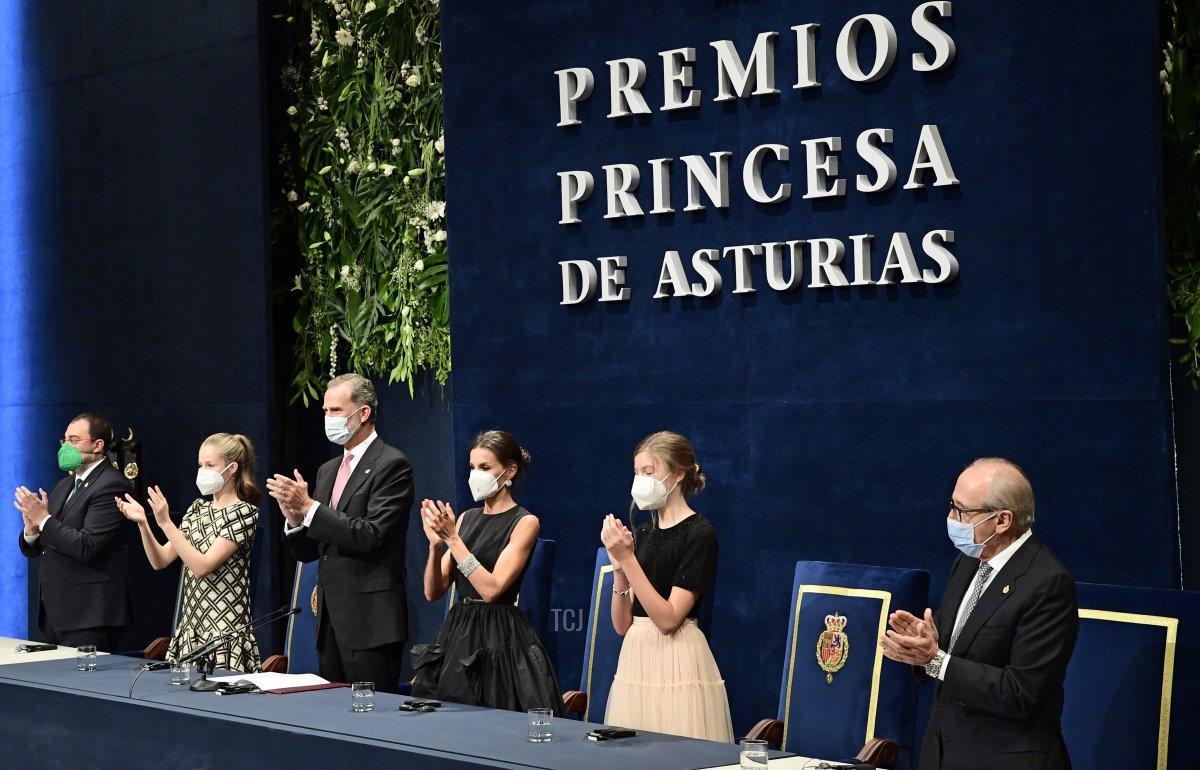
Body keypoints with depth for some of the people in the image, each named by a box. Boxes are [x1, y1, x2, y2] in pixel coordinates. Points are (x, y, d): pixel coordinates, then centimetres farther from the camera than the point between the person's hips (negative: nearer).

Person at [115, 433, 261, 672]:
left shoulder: (243, 512, -9)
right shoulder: (198, 509, 12)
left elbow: (203, 566, -18)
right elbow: (160, 560, 8)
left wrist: (165, 523, -21)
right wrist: (143, 523, -8)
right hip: (190, 627, 7)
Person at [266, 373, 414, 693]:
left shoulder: (392, 465, -8)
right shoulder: (328, 470, 17)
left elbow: (371, 536, -18)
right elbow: (308, 552, 17)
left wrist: (310, 507, -17)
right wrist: (295, 517, -5)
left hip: (370, 619, -8)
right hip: (330, 618, 8)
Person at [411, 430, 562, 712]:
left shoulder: (525, 522, -6)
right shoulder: (467, 518, 11)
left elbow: (491, 589, -17)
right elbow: (433, 592, 8)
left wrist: (452, 539, -16)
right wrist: (436, 545, -9)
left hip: (499, 639, -6)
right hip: (457, 634, 6)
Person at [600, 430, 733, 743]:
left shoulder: (699, 533, -9)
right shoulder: (642, 533, 11)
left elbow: (668, 618, -16)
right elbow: (622, 624, 9)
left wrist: (628, 560, -18)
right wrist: (618, 566, -5)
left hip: (677, 666, -7)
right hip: (636, 659, 7)